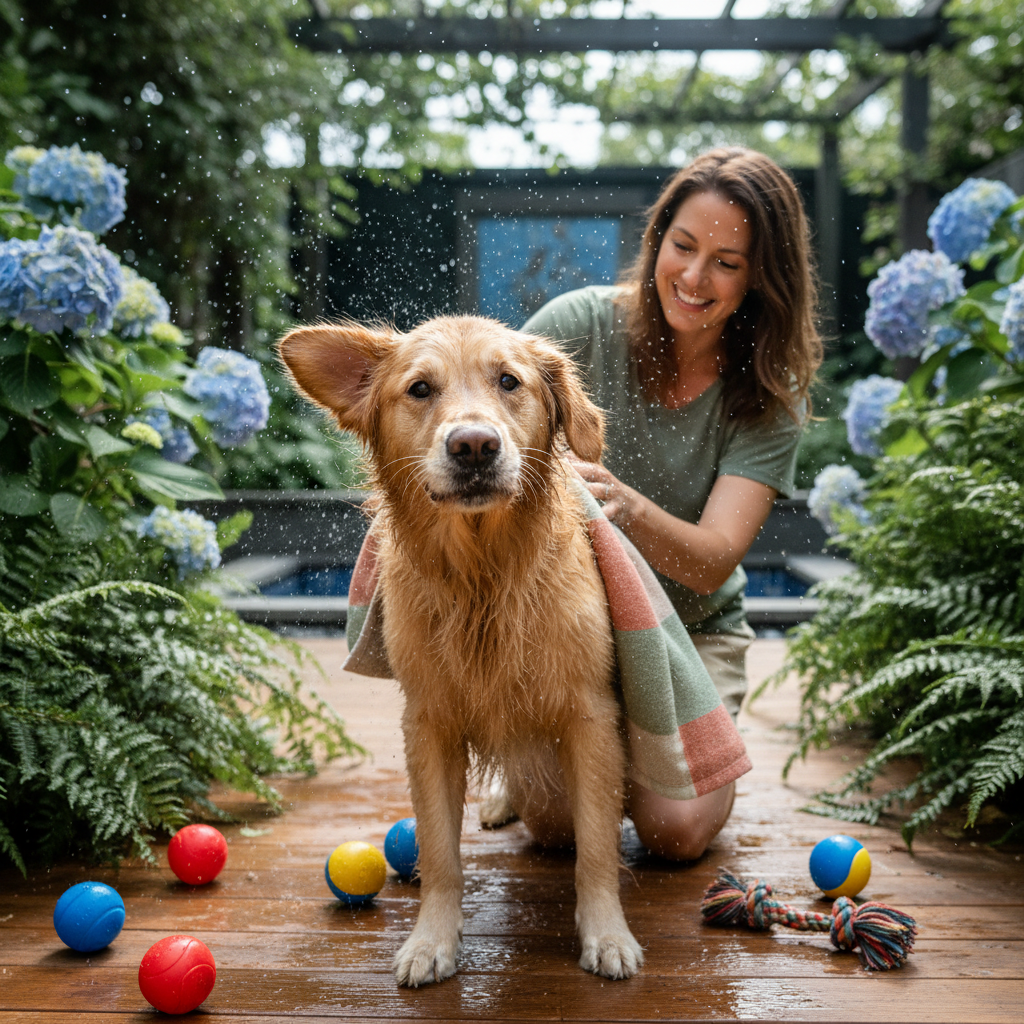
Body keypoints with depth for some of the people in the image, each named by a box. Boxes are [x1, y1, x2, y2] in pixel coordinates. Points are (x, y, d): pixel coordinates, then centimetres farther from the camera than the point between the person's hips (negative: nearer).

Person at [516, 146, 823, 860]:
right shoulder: (582, 324, -14)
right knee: (552, 816, -19)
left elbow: (713, 563, -24)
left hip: (693, 632, 1)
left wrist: (627, 507, -46)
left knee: (676, 830, -15)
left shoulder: (772, 399, -13)